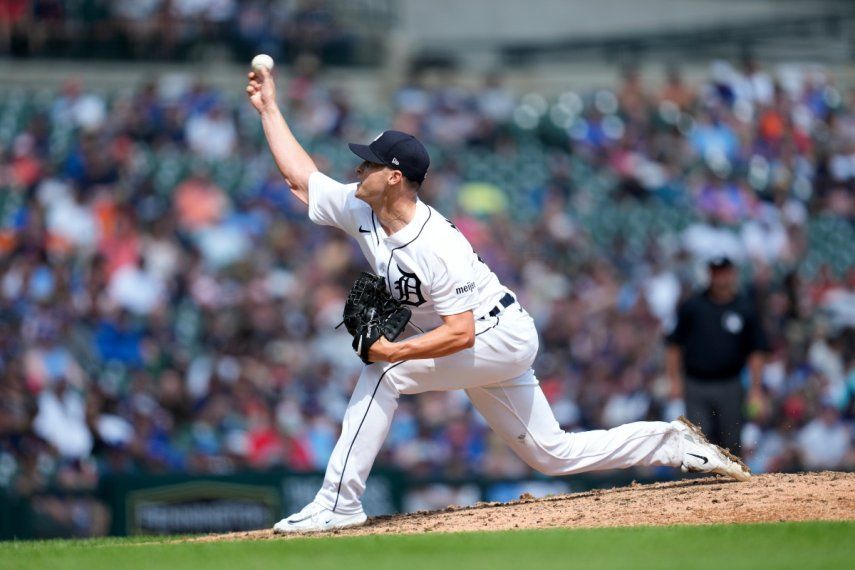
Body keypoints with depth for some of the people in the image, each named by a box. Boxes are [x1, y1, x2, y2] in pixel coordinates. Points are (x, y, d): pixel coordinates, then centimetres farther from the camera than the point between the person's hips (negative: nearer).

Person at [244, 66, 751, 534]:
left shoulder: (436, 245, -28)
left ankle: (339, 502, -20)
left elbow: (460, 333, -31)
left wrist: (396, 351, -38)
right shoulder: (360, 211, -5)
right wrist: (269, 107, 2)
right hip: (483, 349, 9)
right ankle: (675, 443, 18)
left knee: (383, 373, -22)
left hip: (499, 337, -9)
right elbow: (299, 175, 6)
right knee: (553, 453, 11)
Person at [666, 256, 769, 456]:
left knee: (730, 443, 2)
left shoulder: (746, 308, 5)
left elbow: (756, 351, 6)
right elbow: (674, 345, 7)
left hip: (729, 388, 0)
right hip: (696, 386, 0)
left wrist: (756, 388, 0)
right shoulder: (692, 306, 5)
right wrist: (675, 381, 0)